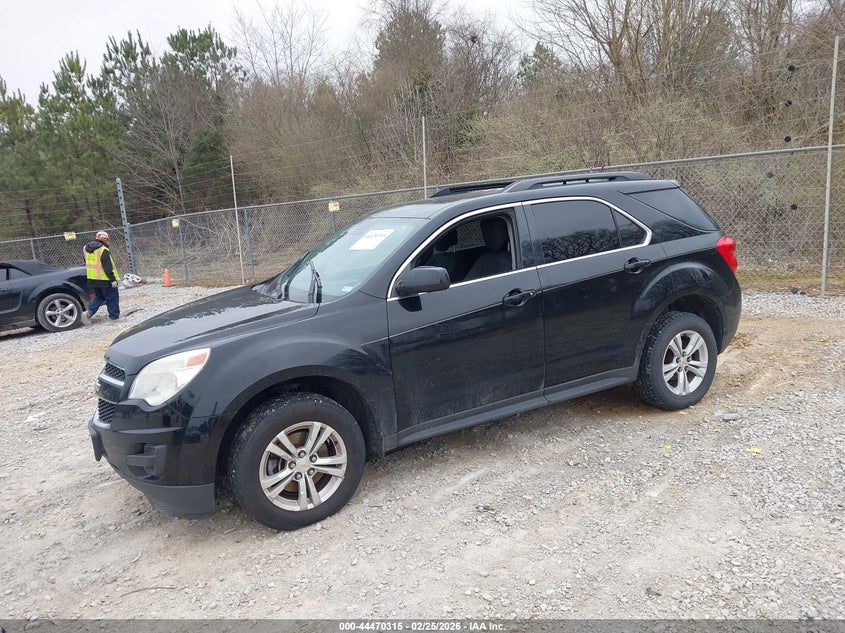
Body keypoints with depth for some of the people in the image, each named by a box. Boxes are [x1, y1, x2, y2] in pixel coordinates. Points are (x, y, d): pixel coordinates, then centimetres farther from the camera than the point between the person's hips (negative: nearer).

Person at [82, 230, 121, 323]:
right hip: (104, 280, -8)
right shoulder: (103, 250, -17)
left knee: (99, 297, 19)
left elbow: (87, 263, 19)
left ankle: (89, 313, 5)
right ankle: (114, 315, 12)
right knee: (112, 297, 6)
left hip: (92, 279, 8)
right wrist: (113, 279, -17)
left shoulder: (86, 249, 10)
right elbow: (108, 267, -20)